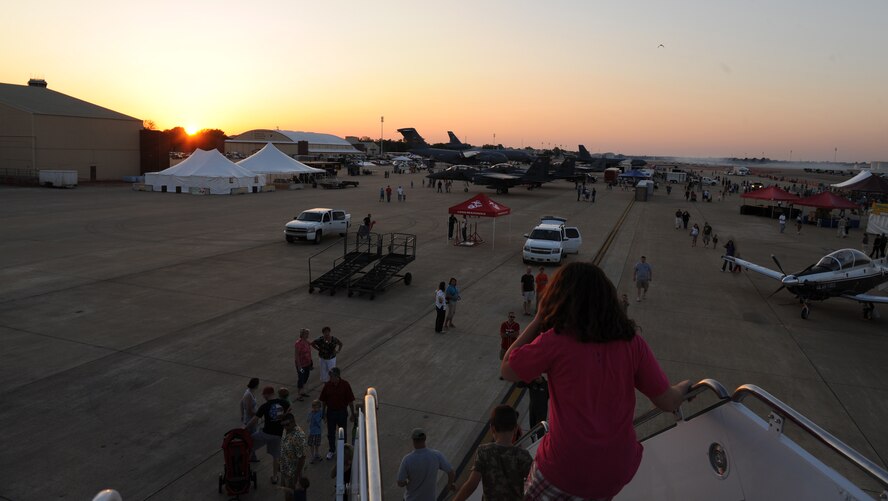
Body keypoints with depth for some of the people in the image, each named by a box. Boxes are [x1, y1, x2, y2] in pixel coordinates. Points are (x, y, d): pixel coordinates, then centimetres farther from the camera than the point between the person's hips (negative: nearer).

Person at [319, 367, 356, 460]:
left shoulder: (345, 385, -17)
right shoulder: (327, 385, -11)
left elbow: (350, 400, -10)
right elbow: (323, 400, 1)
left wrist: (353, 414, -7)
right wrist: (324, 412, 5)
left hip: (342, 412, -2)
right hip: (330, 411, 2)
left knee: (343, 432, 14)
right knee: (330, 433, 14)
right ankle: (332, 451, 35)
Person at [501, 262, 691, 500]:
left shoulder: (556, 341, -16)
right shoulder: (631, 341, -6)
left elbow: (507, 370, -4)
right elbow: (669, 402, -1)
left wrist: (538, 320, -2)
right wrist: (684, 387, 21)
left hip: (565, 468, -3)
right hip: (617, 471, 4)